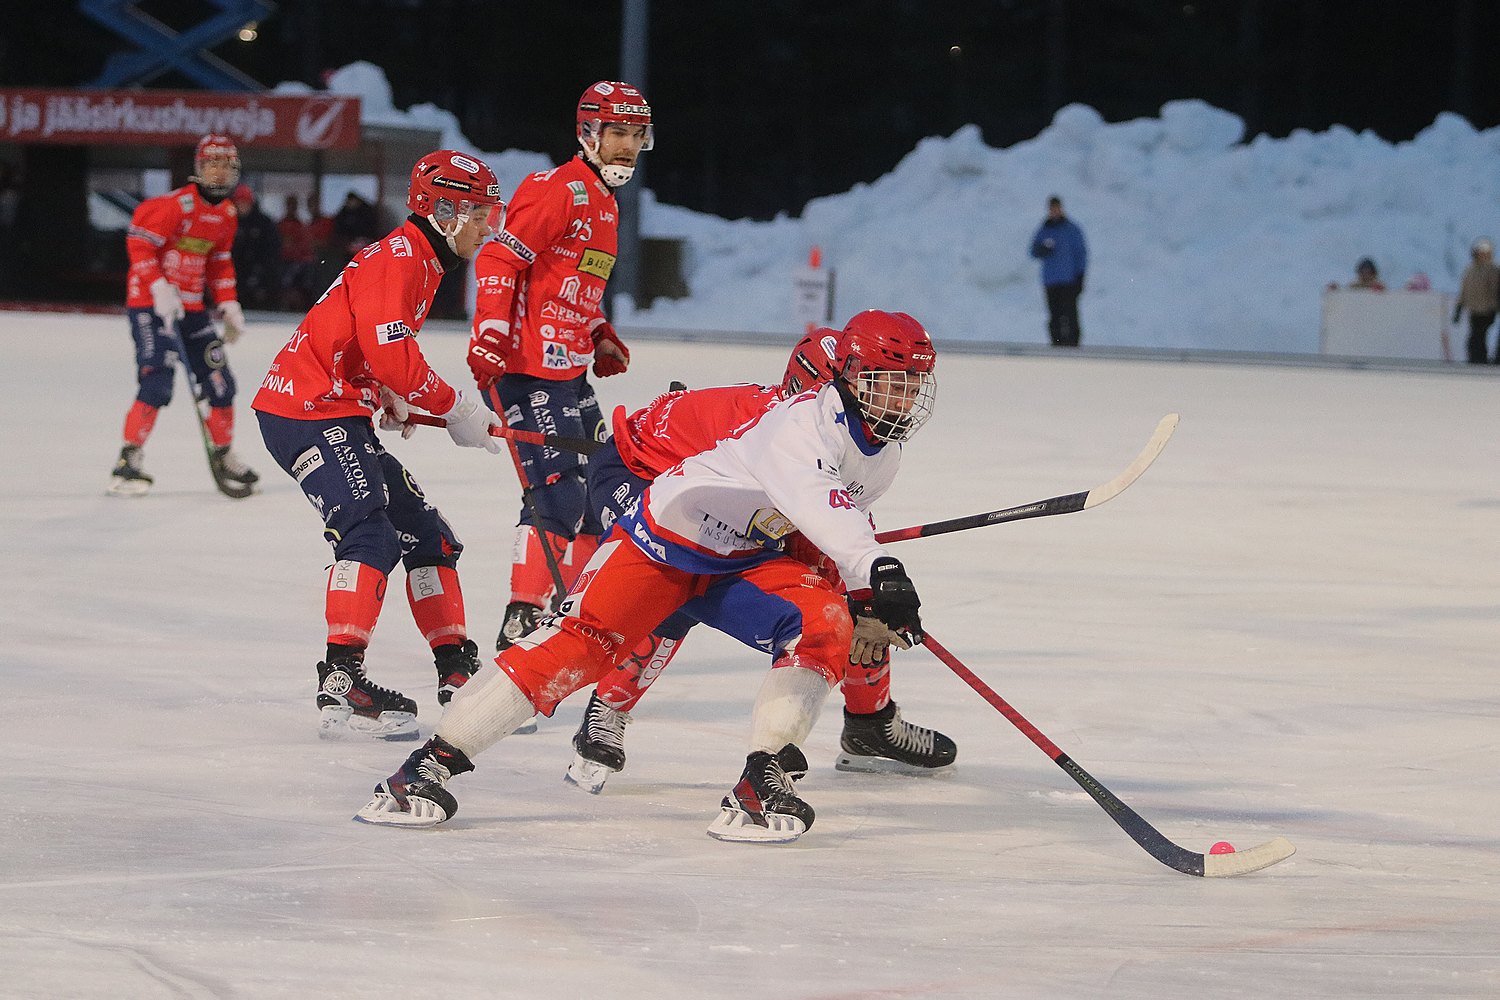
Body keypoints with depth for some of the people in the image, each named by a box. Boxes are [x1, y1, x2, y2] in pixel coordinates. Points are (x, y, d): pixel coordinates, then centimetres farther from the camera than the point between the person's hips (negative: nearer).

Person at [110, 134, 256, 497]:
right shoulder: (176, 204, -16)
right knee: (157, 379, -20)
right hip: (151, 303, -8)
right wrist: (158, 288, -24)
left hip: (192, 306, 8)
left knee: (219, 379, 7)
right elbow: (139, 240, -17)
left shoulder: (226, 214, 10)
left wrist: (228, 305, 13)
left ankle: (223, 457, 23)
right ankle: (129, 460, -16)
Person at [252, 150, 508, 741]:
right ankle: (341, 687, -33)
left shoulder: (420, 263, 19)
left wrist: (391, 401, 13)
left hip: (340, 417, 11)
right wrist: (456, 409, -13)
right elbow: (392, 359, -24)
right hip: (305, 411, -11)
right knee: (370, 535, -25)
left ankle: (457, 670, 23)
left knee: (424, 532, 13)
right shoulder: (398, 259, -15)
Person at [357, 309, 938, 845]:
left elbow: (847, 524, 20)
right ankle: (432, 764, -16)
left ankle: (762, 781, -20)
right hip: (667, 535, -7)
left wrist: (865, 605, 9)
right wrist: (877, 568, -59)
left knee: (829, 629, -20)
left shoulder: (883, 459, 1)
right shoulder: (804, 421, -27)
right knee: (578, 645, -19)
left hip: (749, 557, 7)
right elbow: (818, 507, -46)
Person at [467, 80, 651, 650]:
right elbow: (500, 259, -19)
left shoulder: (602, 203, 20)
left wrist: (599, 335, 19)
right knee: (558, 493, -15)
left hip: (570, 371, 10)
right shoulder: (558, 191, -12)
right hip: (527, 367, -10)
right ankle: (521, 625, -12)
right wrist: (491, 335, -26)